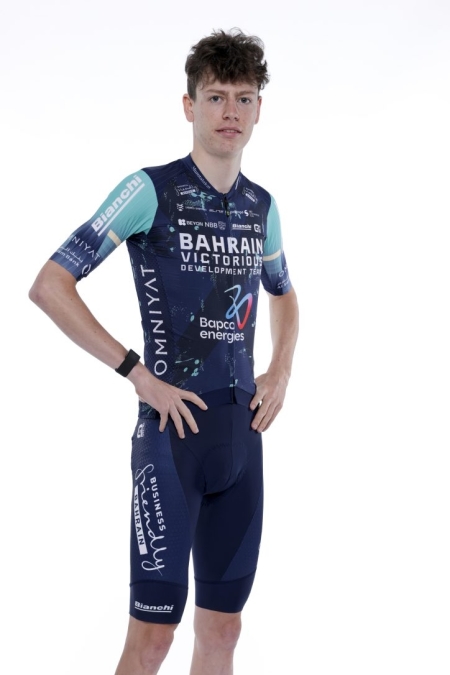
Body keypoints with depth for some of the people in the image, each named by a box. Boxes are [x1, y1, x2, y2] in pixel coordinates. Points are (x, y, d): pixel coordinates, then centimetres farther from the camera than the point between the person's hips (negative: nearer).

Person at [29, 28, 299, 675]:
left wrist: (281, 371, 11)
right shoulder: (151, 190, -8)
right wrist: (138, 373, -14)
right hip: (173, 428, -6)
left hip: (242, 431, 6)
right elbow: (48, 286, -12)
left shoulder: (262, 206, 10)